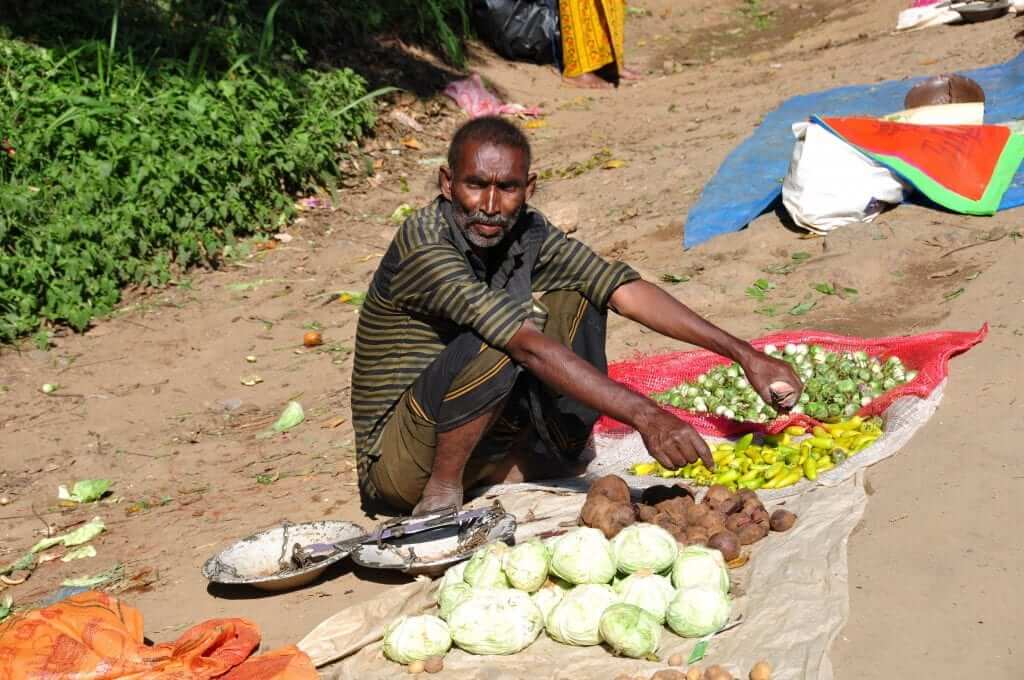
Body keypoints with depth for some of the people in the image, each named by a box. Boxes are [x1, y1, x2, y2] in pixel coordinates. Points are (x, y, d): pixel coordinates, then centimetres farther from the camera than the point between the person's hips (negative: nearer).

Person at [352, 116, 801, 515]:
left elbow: (623, 289, -5)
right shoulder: (425, 246, -26)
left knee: (577, 296, -1)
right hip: (398, 465, -7)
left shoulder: (525, 234, -4)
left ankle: (542, 460, 0)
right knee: (502, 337, -32)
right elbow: (529, 348, -36)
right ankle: (441, 494, -15)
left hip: (482, 439, 7)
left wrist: (744, 355, -12)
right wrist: (644, 415, -42)